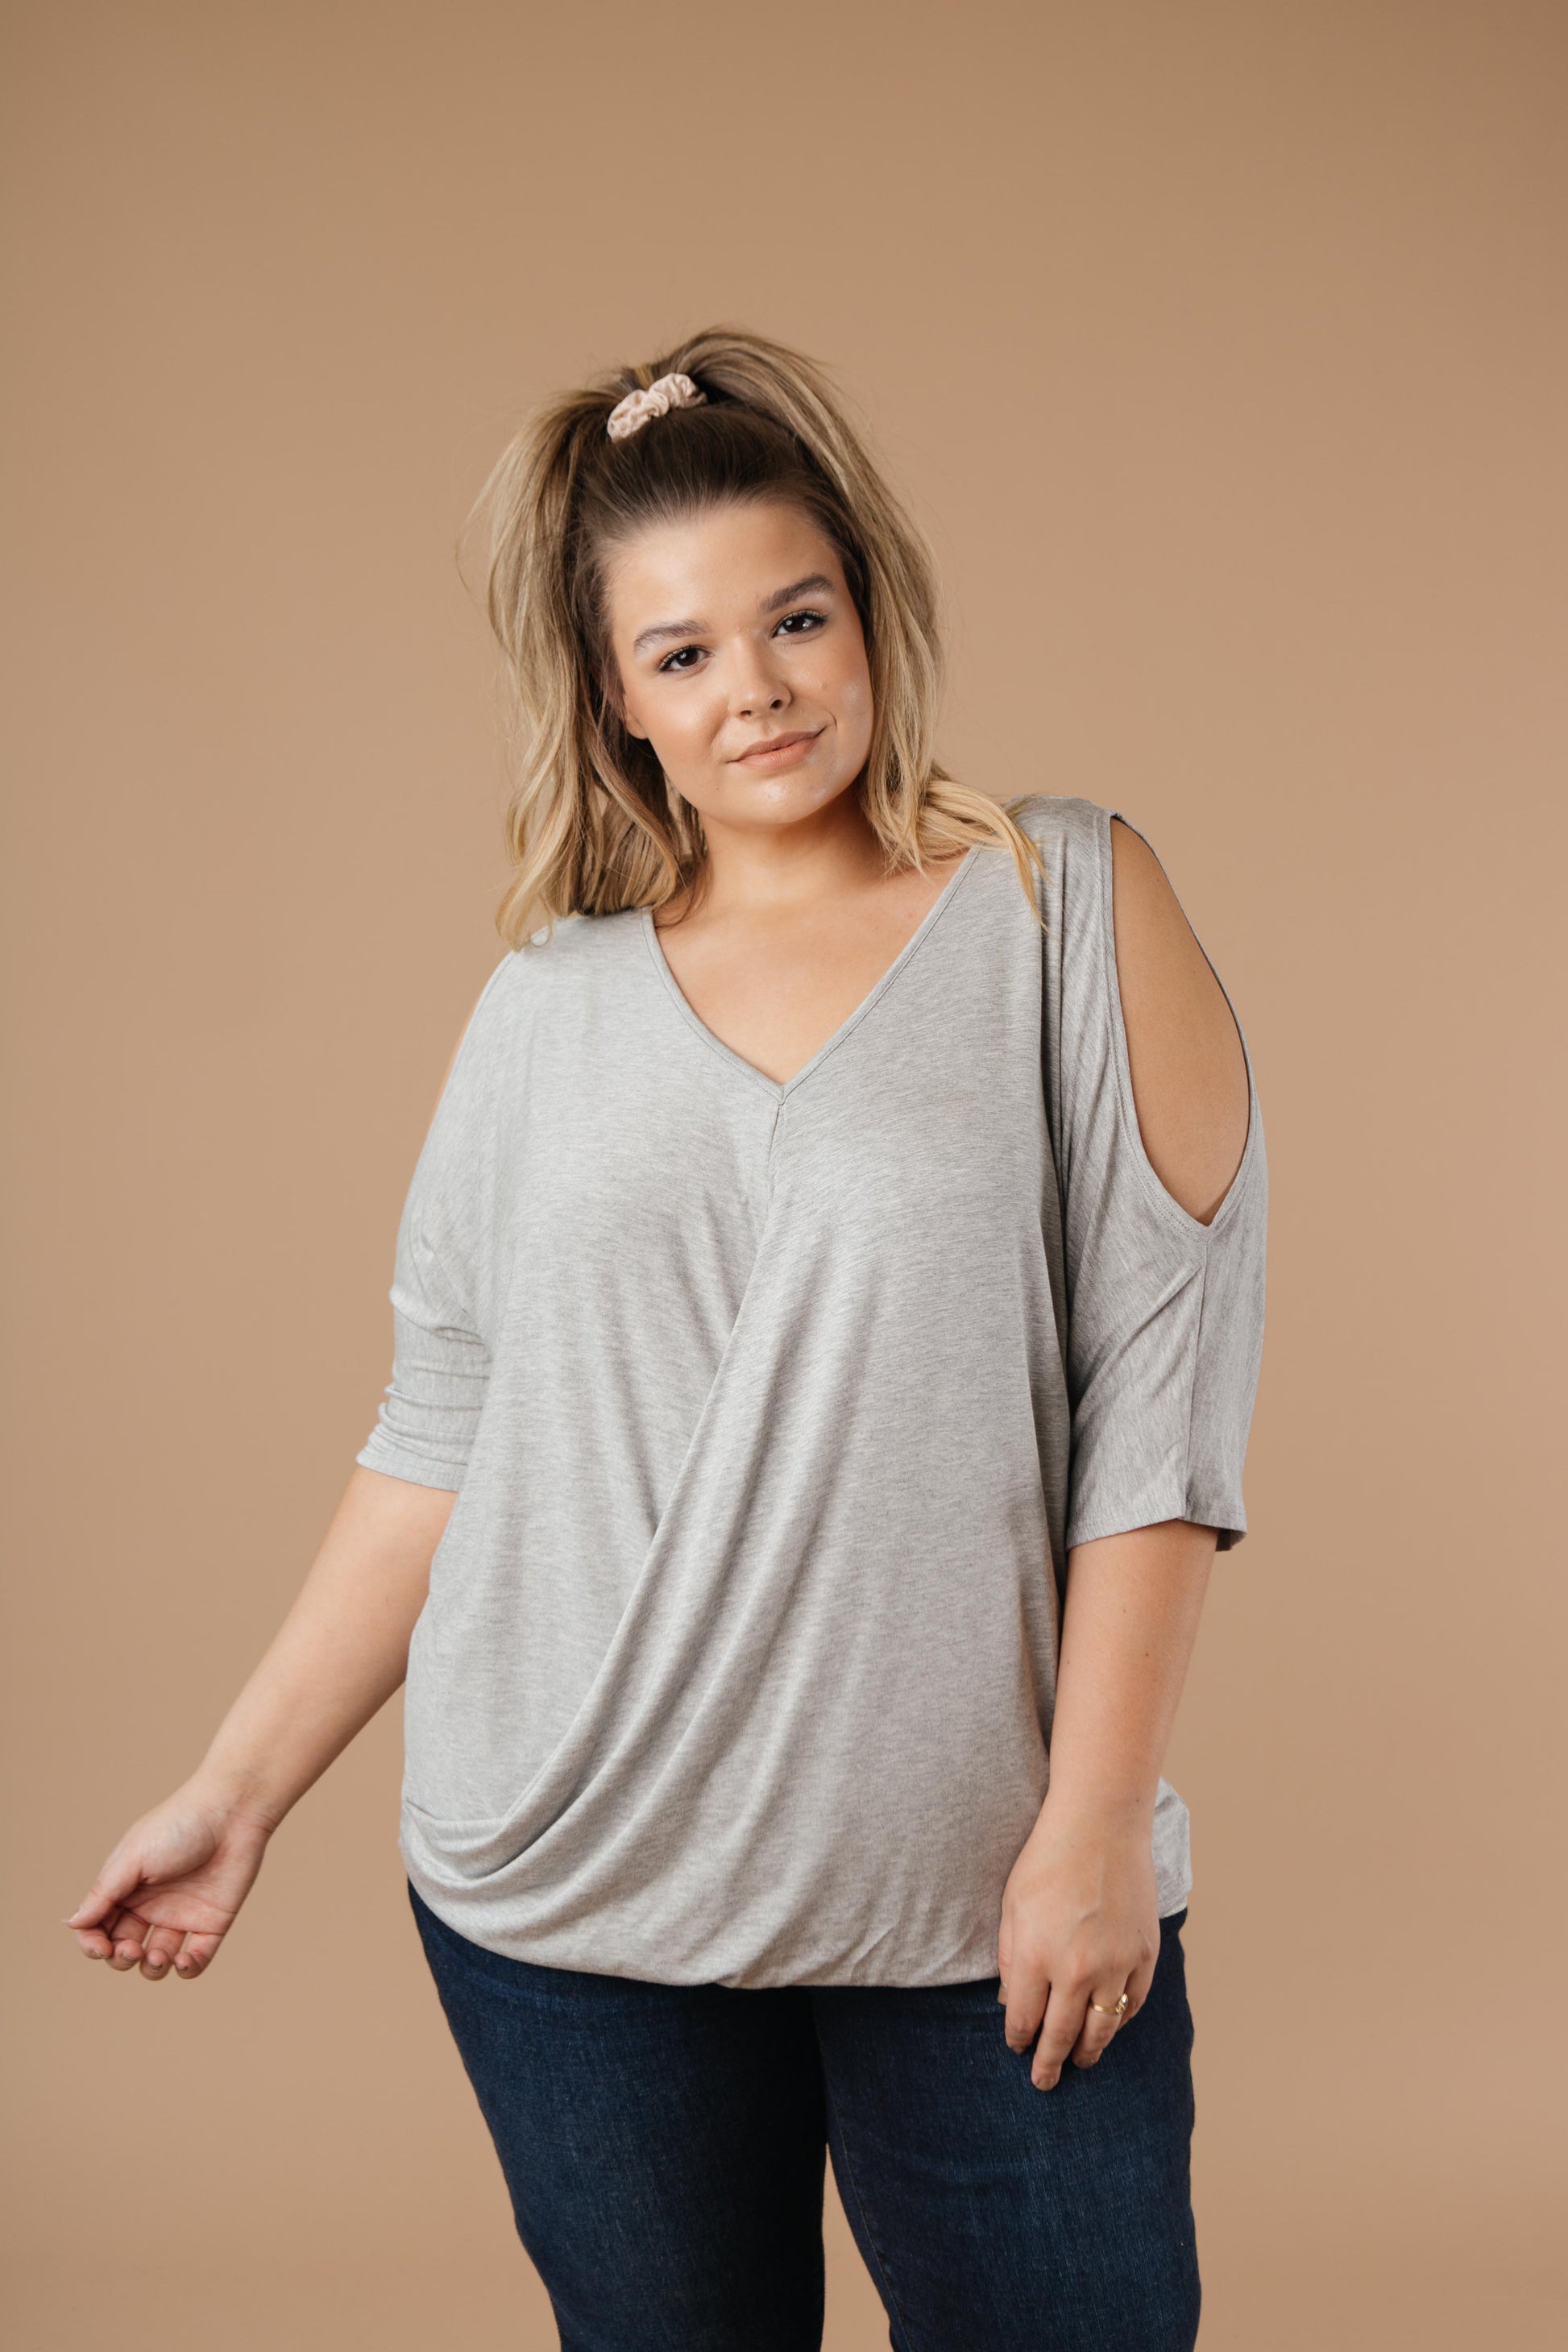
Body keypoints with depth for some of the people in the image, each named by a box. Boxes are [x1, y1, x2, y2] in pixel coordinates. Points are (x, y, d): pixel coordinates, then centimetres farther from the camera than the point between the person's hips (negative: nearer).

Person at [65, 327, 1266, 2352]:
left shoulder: (1072, 909, -1)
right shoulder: (548, 1004, 6)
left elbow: (1162, 1392, -6)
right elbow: (440, 1436, 9)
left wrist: (1095, 1824, -10)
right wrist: (238, 1791, 8)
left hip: (982, 1899, -2)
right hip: (575, 1894, 2)